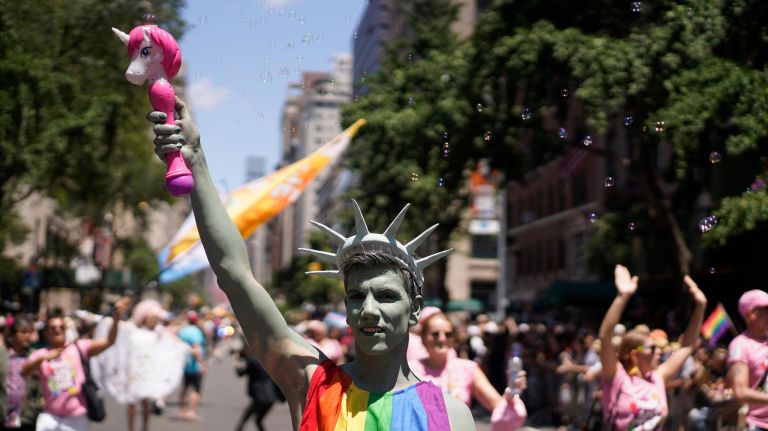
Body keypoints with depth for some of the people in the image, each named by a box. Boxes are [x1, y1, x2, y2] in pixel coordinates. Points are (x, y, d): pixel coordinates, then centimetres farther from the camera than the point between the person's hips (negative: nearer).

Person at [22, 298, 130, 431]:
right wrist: (43, 358, -37)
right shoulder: (40, 354, 0)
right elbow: (24, 371, -18)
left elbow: (108, 341, -13)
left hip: (76, 418, 0)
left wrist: (116, 318, -30)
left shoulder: (78, 348, -1)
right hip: (50, 416, 0)